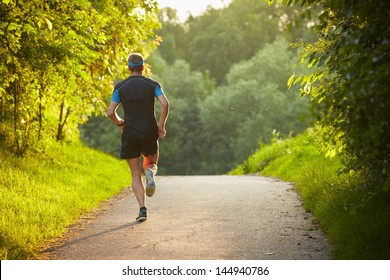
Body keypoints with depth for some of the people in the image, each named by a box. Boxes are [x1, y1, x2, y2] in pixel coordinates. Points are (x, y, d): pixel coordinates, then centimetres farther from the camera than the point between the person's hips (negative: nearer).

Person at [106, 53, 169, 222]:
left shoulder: (120, 87, 2)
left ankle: (142, 209, -9)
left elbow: (110, 112, -4)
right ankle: (150, 172, -15)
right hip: (150, 132, 0)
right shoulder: (152, 84, 2)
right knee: (151, 163, 23)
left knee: (136, 175, 6)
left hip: (130, 134, 0)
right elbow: (165, 103, -14)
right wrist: (161, 125, -3)